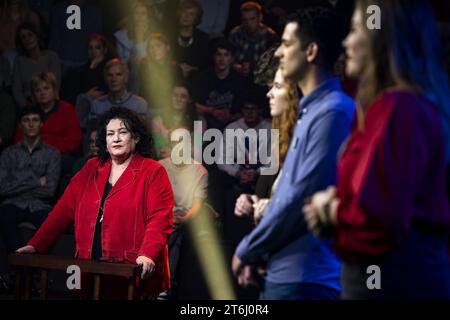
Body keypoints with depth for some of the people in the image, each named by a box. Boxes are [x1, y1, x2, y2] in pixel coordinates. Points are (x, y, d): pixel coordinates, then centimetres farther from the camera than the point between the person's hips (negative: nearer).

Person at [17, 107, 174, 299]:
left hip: (134, 275, -4)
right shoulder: (91, 169, 15)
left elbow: (159, 219, -11)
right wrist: (36, 245, 4)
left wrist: (147, 255, -27)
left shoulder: (153, 172, -1)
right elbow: (64, 209, 12)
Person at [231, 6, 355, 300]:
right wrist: (257, 250, 13)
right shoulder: (312, 110, 17)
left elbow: (303, 196, -19)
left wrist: (248, 250, -8)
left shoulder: (333, 112, -15)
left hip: (304, 276, -10)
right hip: (285, 271, 10)